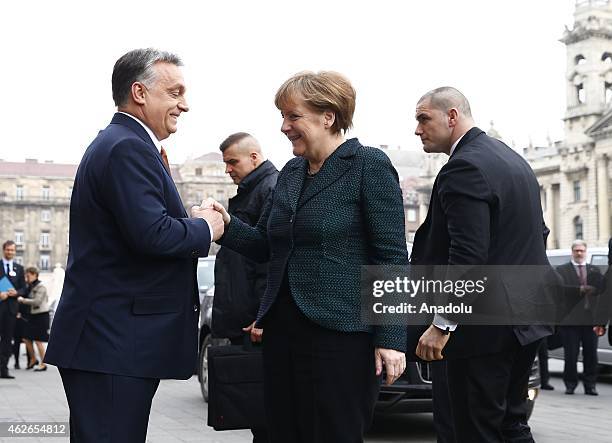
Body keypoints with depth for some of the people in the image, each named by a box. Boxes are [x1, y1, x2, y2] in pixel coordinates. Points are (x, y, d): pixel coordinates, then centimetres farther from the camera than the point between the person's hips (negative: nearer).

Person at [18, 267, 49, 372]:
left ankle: (43, 364, 7)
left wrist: (23, 300, -16)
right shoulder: (29, 287, 12)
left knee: (38, 340, -4)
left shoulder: (41, 287, -13)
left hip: (41, 315, -8)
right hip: (32, 315, 8)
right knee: (26, 339, 8)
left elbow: (37, 301, -21)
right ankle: (33, 359, 27)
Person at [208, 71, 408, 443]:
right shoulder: (291, 172, 15)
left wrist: (391, 338, -16)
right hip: (283, 328, 7)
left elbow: (392, 257, -11)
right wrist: (228, 225, -3)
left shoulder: (369, 165, -7)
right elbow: (265, 245, 16)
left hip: (338, 332, -7)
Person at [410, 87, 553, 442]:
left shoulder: (464, 169, -17)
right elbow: (538, 232, 19)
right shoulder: (513, 159, 14)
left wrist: (441, 325, -19)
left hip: (485, 327, -10)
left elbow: (467, 255, -23)